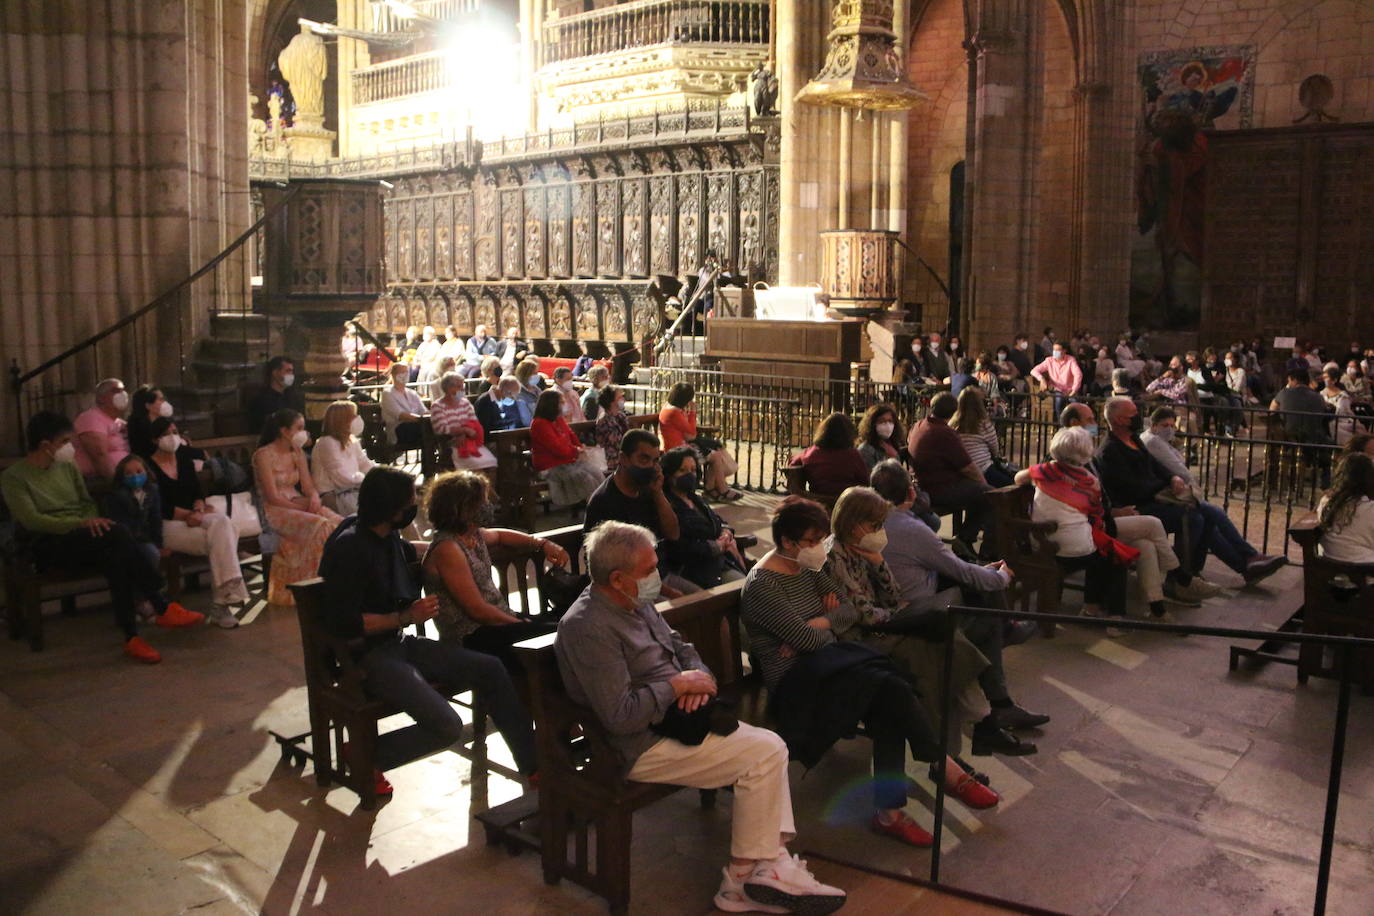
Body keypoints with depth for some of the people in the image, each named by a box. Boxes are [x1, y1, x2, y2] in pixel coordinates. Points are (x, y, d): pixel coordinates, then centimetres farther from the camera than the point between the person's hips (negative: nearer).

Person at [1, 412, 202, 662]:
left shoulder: (68, 467, 16)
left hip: (83, 540, 5)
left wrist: (93, 521, -5)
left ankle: (132, 636, -35)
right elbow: (31, 520, -13)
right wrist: (81, 523, -24)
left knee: (115, 556, -34)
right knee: (116, 534, -34)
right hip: (51, 546, -5)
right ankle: (162, 607, -33)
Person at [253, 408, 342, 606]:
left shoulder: (297, 452, 13)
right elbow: (273, 497, -14)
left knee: (337, 521, -23)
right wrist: (301, 507, -18)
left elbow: (308, 486, 9)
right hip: (274, 510, -6)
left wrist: (314, 497, -13)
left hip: (298, 503, 6)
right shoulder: (264, 455, -9)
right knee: (319, 526, -32)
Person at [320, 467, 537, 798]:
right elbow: (343, 622, -24)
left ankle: (533, 767, 6)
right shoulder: (350, 547, -20)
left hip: (398, 643, 9)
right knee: (446, 726, -22)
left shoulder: (387, 537, 7)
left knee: (490, 668, -1)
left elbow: (410, 550, 34)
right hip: (366, 656, -9)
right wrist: (405, 617, -22)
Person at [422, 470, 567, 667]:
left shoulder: (474, 536, 10)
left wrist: (543, 543, 20)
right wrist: (522, 624, -12)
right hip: (471, 638, -10)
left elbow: (499, 535, 35)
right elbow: (477, 610, -19)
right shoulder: (447, 549, -17)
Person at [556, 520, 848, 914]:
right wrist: (677, 685, -17)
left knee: (770, 746, -2)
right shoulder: (590, 629, -23)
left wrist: (697, 678, -3)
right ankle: (743, 877, 2)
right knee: (764, 753, -14)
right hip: (640, 746, -10)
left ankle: (773, 864, -1)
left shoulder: (637, 603, 9)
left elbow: (681, 647, 20)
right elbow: (620, 717, -27)